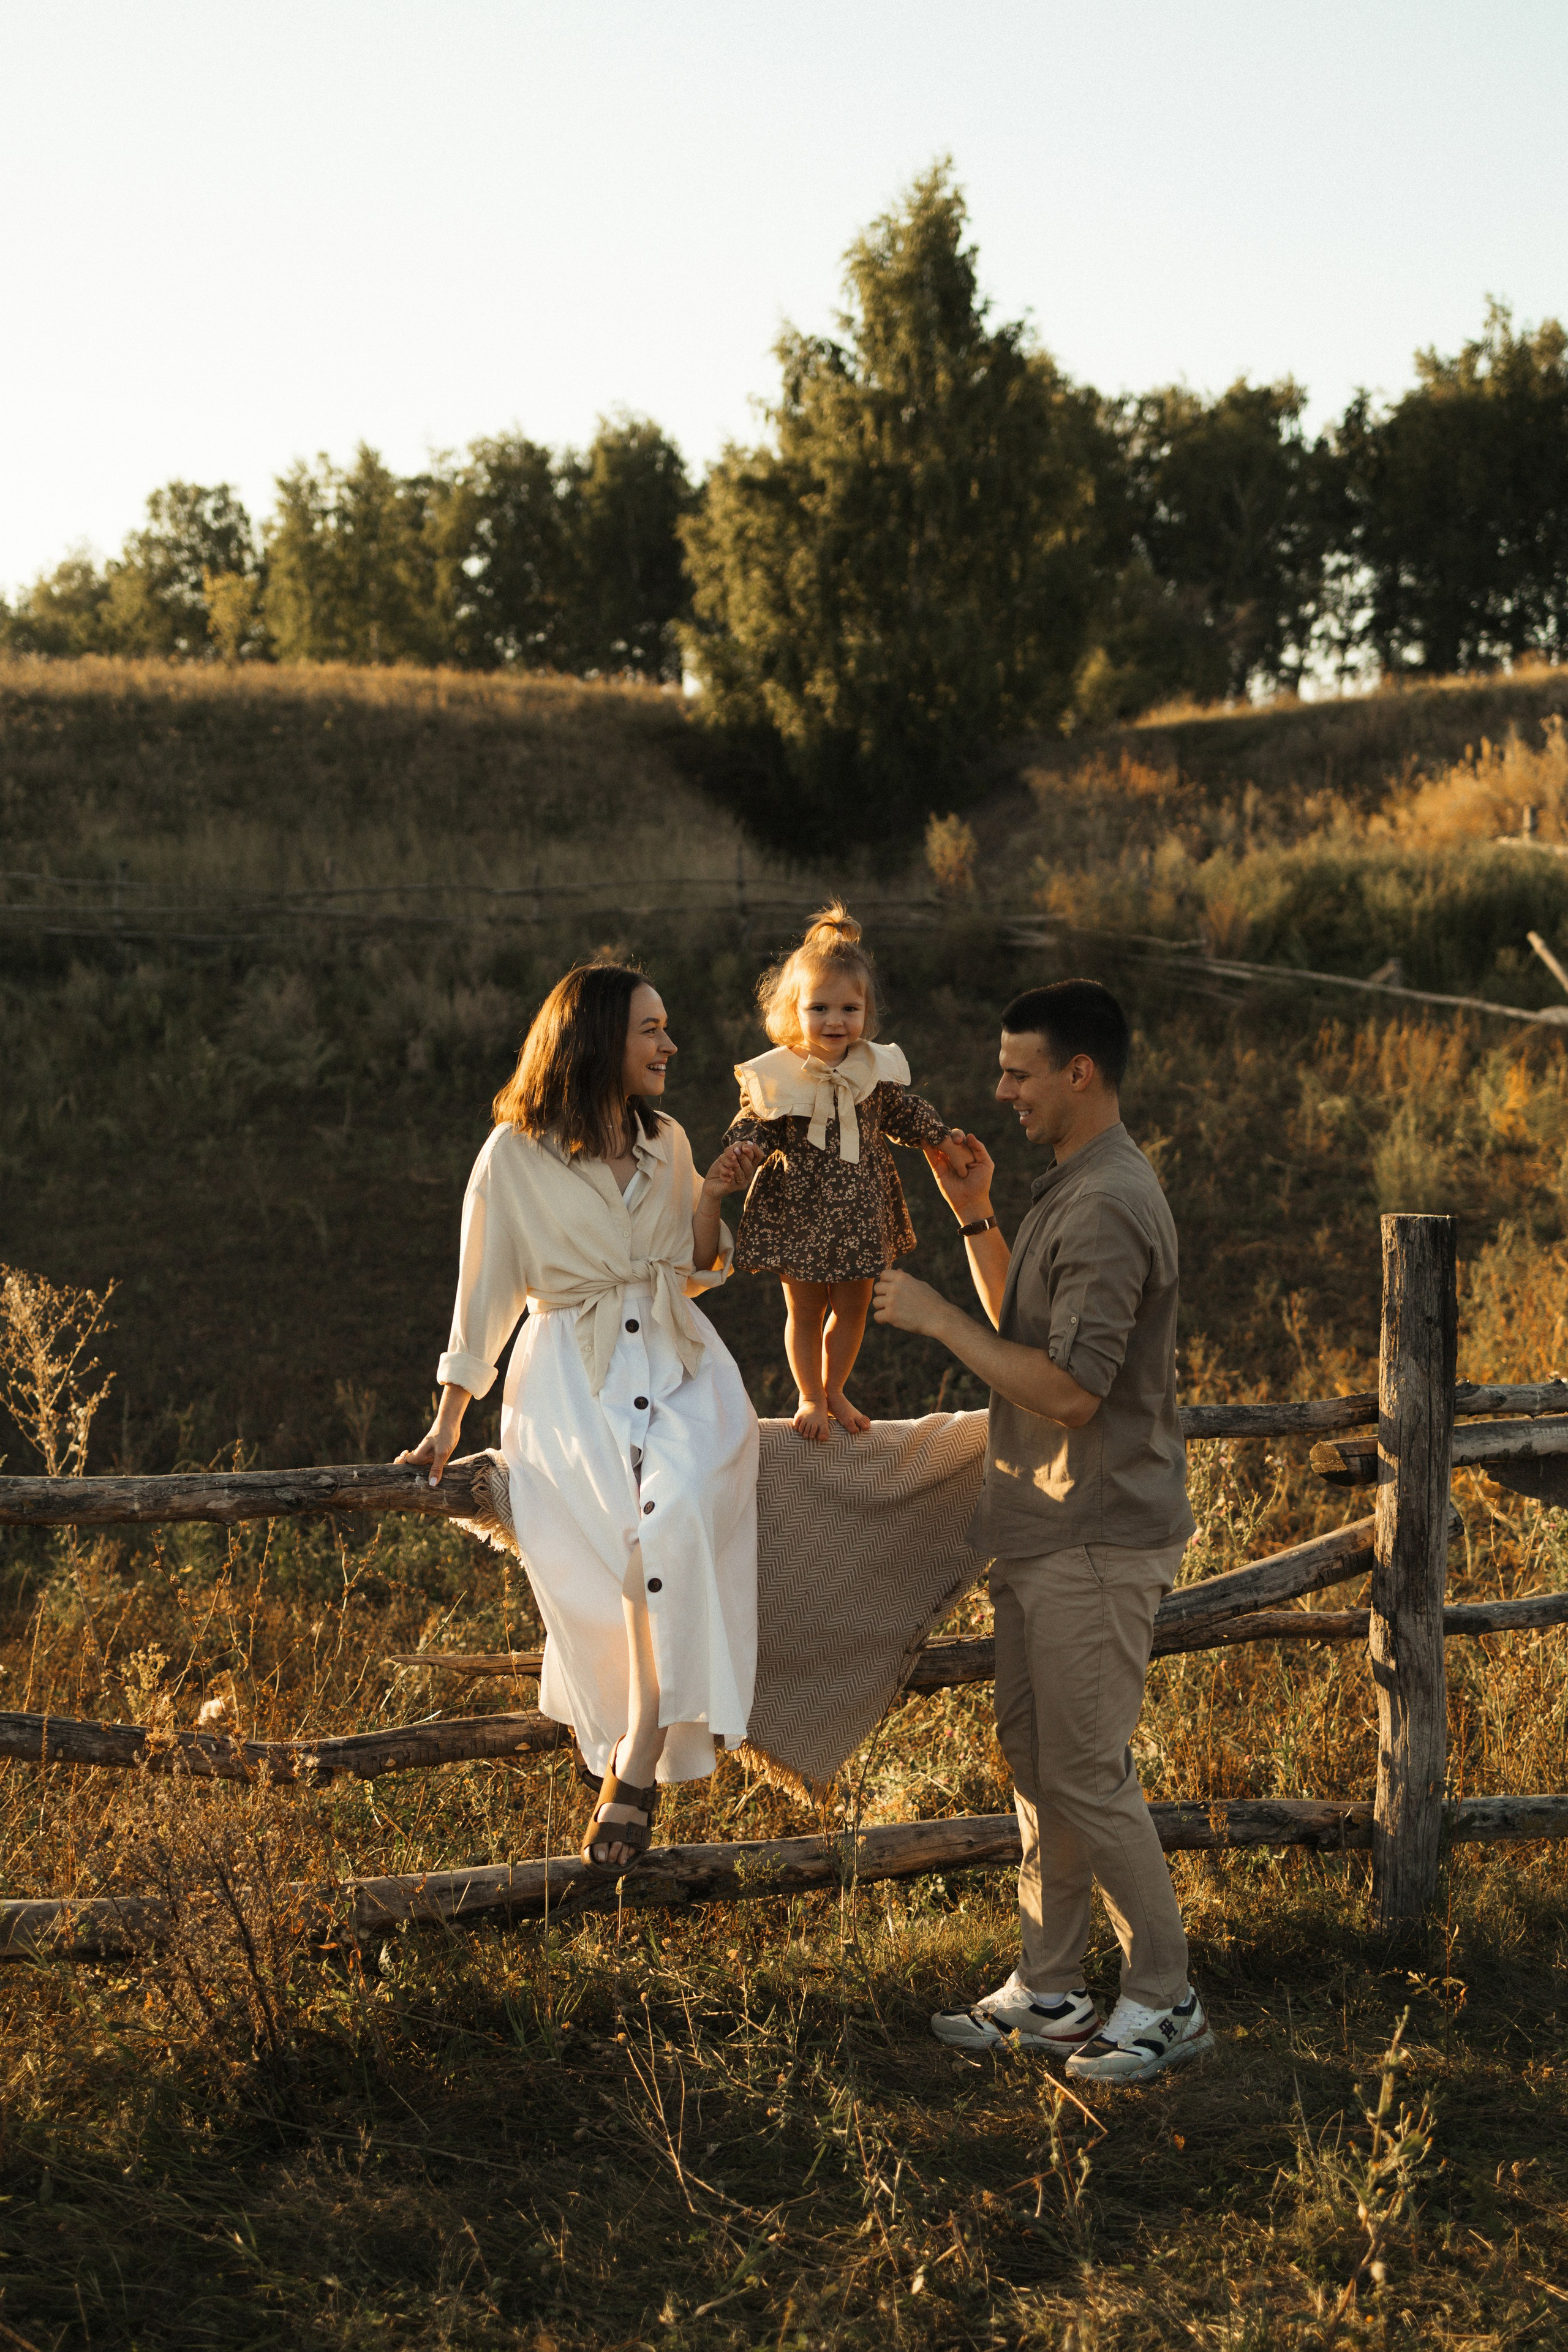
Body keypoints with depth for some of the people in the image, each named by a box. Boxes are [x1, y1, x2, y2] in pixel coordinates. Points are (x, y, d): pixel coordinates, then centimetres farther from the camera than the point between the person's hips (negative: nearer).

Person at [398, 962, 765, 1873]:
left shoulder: (665, 1142, 15)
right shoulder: (516, 1155, 0)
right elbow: (486, 1293, 6)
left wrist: (712, 1195, 4)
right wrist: (449, 1422, 7)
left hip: (679, 1364, 3)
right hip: (572, 1378, -3)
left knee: (684, 1511, -30)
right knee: (616, 1541, -29)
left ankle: (635, 1764, -29)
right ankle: (638, 1755, -15)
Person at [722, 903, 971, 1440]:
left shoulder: (877, 1069, -5)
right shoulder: (775, 1077, -15)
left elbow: (903, 1113, 11)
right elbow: (753, 1129, -9)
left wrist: (944, 1137, 2)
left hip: (859, 1213, 3)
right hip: (798, 1211, -3)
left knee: (852, 1306, 16)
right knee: (805, 1311, 11)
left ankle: (835, 1390, 37)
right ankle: (810, 1398, 31)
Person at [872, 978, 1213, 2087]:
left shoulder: (1110, 1209, -21)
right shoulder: (1073, 1186, 13)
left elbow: (1069, 1389, -26)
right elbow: (1027, 1329, 22)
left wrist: (935, 1317, -19)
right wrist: (975, 1216, 11)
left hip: (1097, 1539, -10)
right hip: (1046, 1531, 10)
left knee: (1088, 1775, -3)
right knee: (1036, 1760, 14)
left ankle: (1166, 2000, 9)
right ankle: (1048, 1991, 23)